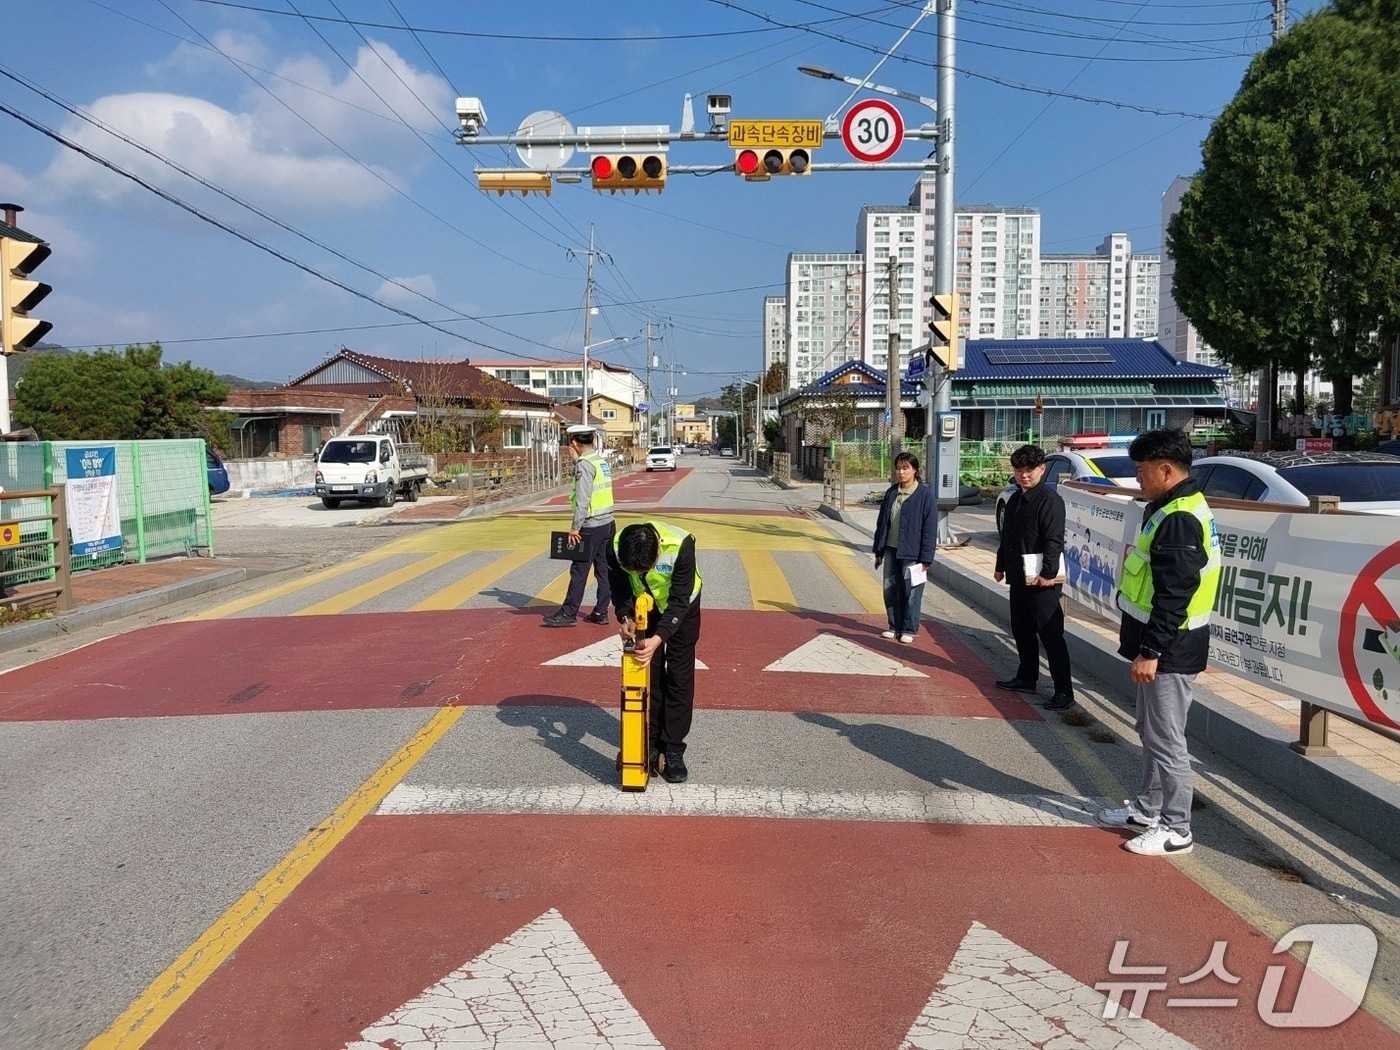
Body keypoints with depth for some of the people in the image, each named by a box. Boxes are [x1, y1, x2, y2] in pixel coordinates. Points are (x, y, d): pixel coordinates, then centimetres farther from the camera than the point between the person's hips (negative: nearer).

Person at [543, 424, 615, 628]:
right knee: (603, 569, 10)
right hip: (607, 523, 9)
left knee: (579, 571, -2)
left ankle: (568, 614, 3)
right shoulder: (602, 461, 11)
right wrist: (577, 460, 17)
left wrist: (575, 527, -18)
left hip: (591, 527, -9)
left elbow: (583, 500, -20)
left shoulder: (584, 464, -14)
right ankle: (600, 612, 14)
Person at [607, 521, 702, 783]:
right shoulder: (615, 548, -32)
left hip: (682, 606, -2)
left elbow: (679, 601, -33)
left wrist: (658, 638, -44)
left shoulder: (681, 545, -41)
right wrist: (625, 619, -32)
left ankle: (673, 750, 4)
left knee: (679, 677, -3)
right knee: (648, 675, 4)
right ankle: (651, 743, 16)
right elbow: (620, 589, -14)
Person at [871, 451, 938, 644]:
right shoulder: (891, 493, 8)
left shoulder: (925, 495, -9)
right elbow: (882, 522, 14)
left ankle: (909, 629, 14)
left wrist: (925, 559, -12)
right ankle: (895, 626, 23)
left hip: (911, 553, -5)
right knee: (891, 590, 10)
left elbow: (930, 529, -9)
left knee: (911, 592, 2)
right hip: (891, 550, 5)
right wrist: (879, 550, 13)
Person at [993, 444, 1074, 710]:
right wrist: (1001, 565, 23)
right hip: (1018, 578, 9)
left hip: (1041, 581, -9)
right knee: (1021, 630, 18)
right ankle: (1026, 677, 32)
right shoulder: (1015, 499, 14)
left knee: (1050, 635, -7)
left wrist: (1048, 574, -25)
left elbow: (1054, 541, -20)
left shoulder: (1050, 500, -13)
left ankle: (1064, 691, -4)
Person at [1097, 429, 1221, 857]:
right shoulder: (1172, 508, 12)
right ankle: (1147, 809, 33)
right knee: (1151, 731, 20)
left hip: (1171, 649, -11)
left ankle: (1176, 829, 9)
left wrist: (1150, 651, -23)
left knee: (1165, 739, -1)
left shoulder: (1178, 520, -21)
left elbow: (1174, 595, -25)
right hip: (1163, 644, 11)